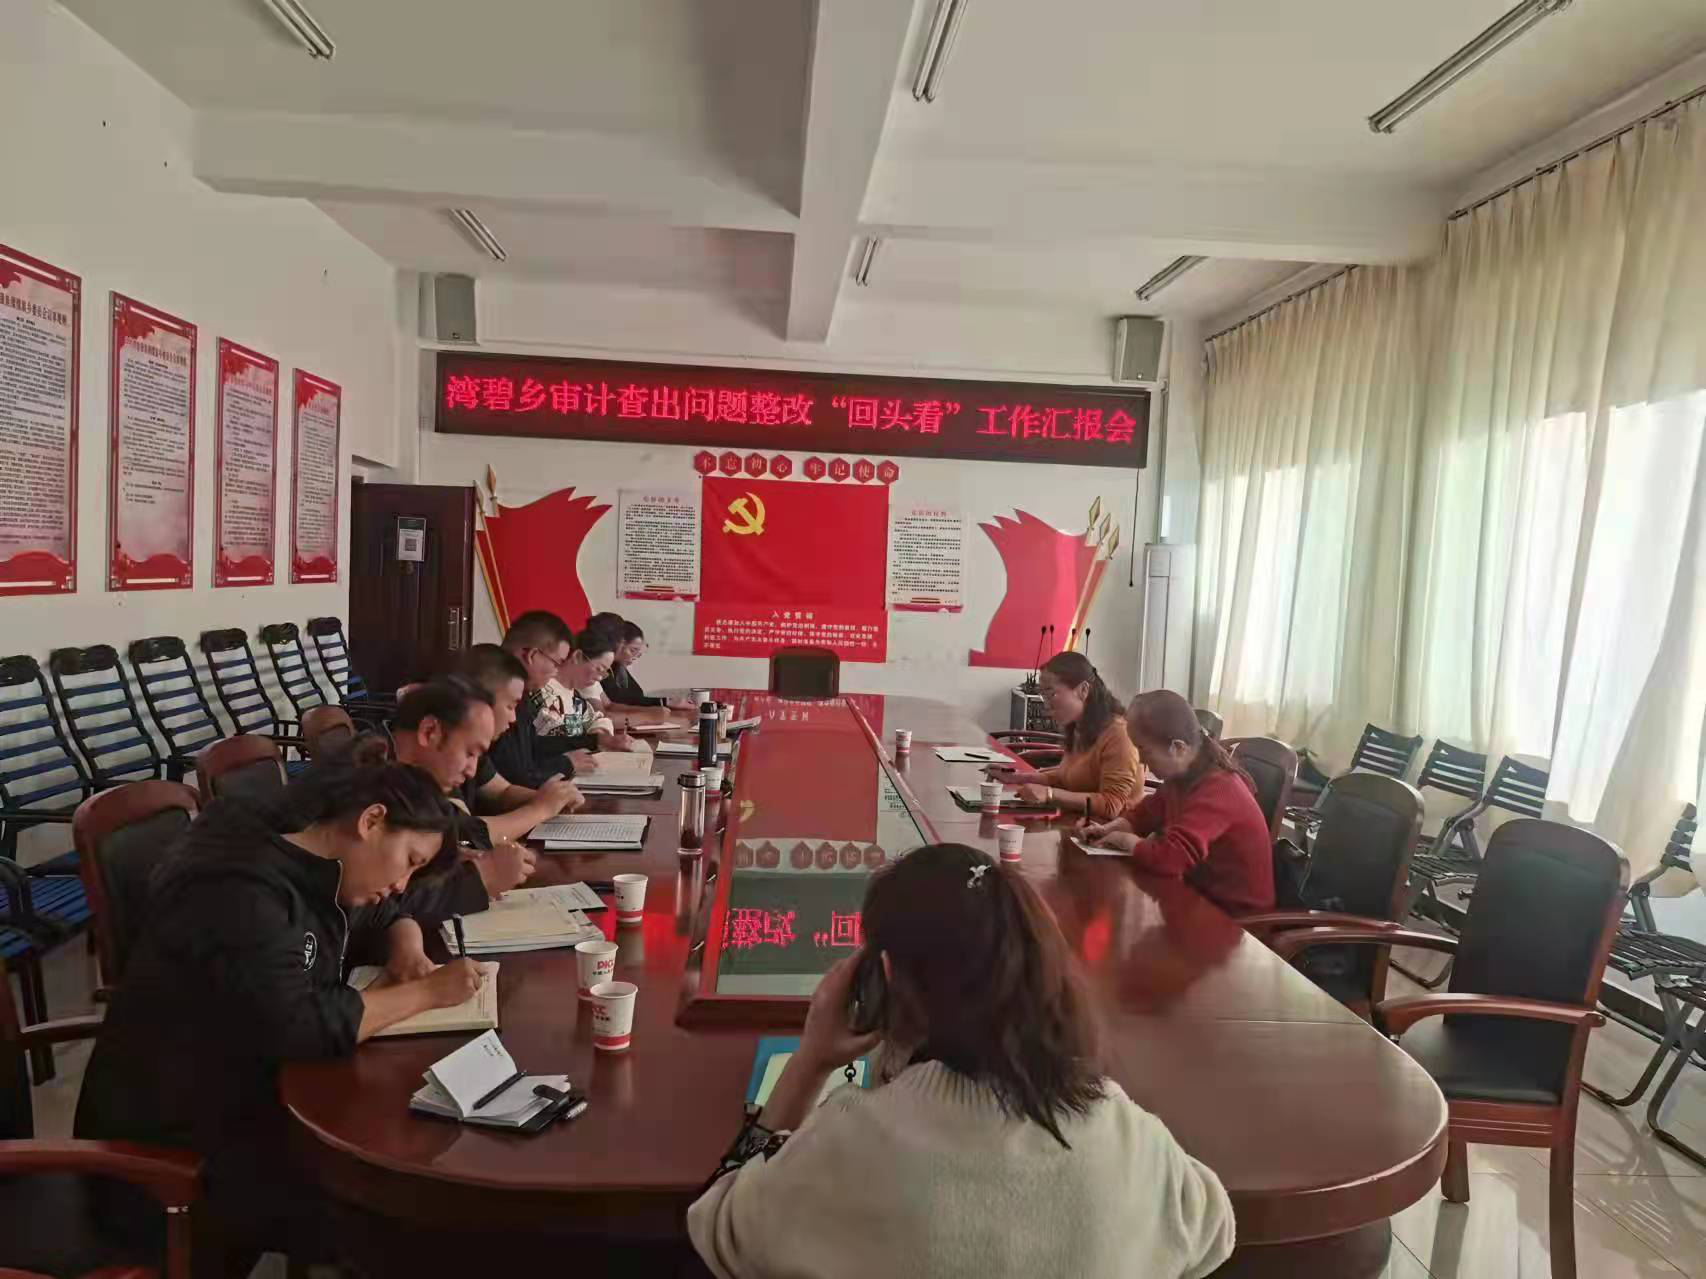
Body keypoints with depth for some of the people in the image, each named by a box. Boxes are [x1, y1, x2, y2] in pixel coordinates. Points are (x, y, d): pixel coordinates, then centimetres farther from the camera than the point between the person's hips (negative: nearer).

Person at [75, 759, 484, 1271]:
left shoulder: (315, 865, 3)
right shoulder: (238, 891, -26)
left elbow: (389, 918, 18)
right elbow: (302, 1029, -32)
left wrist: (407, 952, -5)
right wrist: (426, 992, -22)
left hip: (258, 1091, 9)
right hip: (177, 1142, -9)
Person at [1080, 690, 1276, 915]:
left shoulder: (1216, 790, -29)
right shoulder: (1182, 777, 2)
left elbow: (1168, 858, -37)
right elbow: (1147, 810, 18)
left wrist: (1126, 840, -18)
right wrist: (1109, 828, -1)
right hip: (1203, 893, 8)